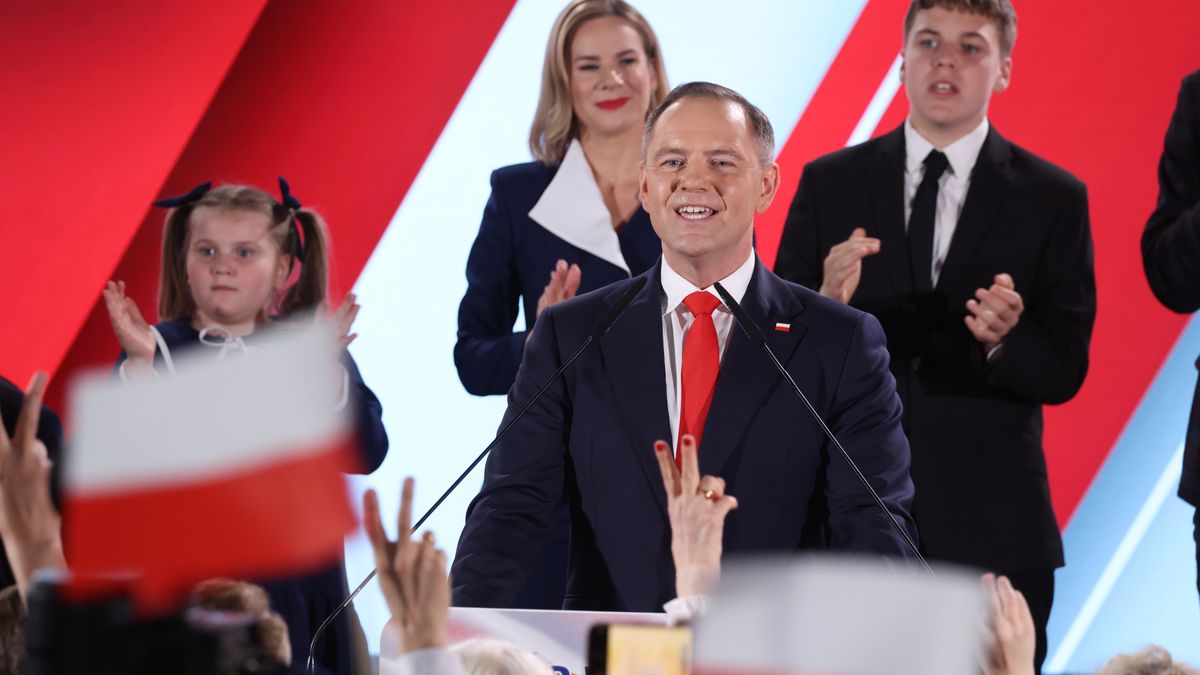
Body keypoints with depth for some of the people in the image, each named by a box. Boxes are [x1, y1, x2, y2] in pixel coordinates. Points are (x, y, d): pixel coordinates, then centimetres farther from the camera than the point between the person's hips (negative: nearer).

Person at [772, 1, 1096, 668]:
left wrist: (1003, 340, -21)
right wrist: (827, 306, -19)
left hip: (990, 530, -1)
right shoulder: (830, 185, 6)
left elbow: (1064, 372, 0)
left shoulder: (1053, 199, 4)